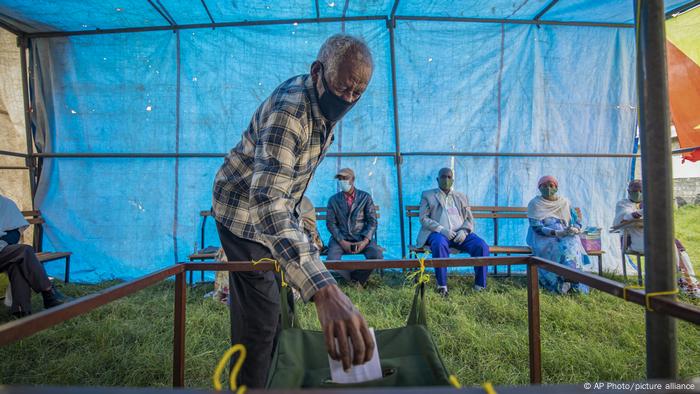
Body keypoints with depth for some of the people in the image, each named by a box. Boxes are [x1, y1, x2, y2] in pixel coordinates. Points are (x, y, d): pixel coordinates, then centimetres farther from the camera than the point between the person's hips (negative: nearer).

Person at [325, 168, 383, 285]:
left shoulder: (365, 197, 4)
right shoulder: (333, 200, 6)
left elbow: (372, 221, 1)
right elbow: (330, 223, 1)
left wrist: (365, 241, -15)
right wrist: (342, 242, -13)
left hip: (361, 237, 0)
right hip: (341, 238, 0)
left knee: (377, 255, -26)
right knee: (332, 259, -28)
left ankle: (358, 278, -1)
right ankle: (352, 279, -1)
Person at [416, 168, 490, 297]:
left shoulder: (461, 197, 23)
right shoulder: (427, 195, 13)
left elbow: (469, 219, 16)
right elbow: (423, 218, 1)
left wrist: (464, 231, -8)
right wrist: (442, 229, -15)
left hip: (460, 234, 3)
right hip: (438, 233, -3)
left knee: (482, 246, -24)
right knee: (439, 244, -38)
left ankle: (480, 285, -14)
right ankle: (442, 285, -28)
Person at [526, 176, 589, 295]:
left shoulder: (565, 202, 13)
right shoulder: (534, 204, 0)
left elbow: (577, 222, 11)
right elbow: (536, 227, -11)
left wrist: (575, 229, -15)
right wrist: (558, 233, -24)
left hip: (566, 237, 3)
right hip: (544, 237, -3)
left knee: (571, 247, -31)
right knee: (559, 248, -35)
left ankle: (574, 284, -32)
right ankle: (559, 285, -34)